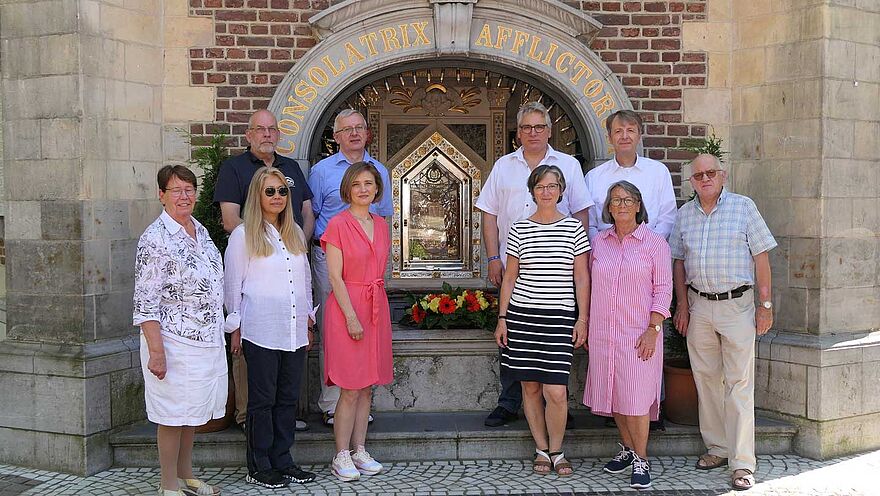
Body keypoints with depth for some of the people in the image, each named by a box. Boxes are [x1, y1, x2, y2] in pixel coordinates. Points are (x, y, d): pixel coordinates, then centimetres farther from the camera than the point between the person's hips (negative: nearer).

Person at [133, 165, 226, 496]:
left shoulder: (200, 231, 10)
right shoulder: (155, 238, -13)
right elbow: (146, 301, -16)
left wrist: (227, 329, 18)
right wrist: (156, 350, -19)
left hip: (207, 340, 8)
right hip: (174, 341, -7)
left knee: (193, 411, 17)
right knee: (173, 414, 3)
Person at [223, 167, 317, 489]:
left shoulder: (295, 233, 14)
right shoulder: (243, 235, -2)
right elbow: (233, 284, -1)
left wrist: (308, 320, 16)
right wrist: (235, 327, -2)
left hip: (294, 331, 5)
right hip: (261, 331, -5)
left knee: (288, 398, 9)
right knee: (262, 399, 1)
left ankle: (282, 461, 20)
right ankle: (259, 467, 12)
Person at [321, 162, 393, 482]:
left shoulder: (381, 225, 12)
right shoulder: (338, 224, -7)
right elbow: (335, 277, -11)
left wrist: (377, 310, 11)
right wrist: (351, 317, -16)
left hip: (376, 308, 6)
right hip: (346, 307, -6)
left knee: (367, 386, 9)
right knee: (351, 389, -4)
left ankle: (359, 450, 19)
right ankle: (341, 457, 7)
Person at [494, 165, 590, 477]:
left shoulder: (574, 228, 4)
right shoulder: (519, 229, 6)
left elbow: (582, 278, 4)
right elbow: (509, 278, 9)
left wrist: (582, 319, -1)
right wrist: (502, 318, 5)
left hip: (559, 317, -1)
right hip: (522, 315, 2)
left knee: (556, 391, -8)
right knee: (530, 386, 6)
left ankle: (556, 451, 13)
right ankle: (541, 450, 22)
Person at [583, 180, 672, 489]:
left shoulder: (654, 243, -1)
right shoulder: (598, 242, 9)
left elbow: (663, 289, -3)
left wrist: (653, 329, -12)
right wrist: (585, 326, 12)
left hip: (638, 333, -4)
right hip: (602, 333, 4)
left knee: (636, 398, -5)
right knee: (613, 395, 10)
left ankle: (641, 459, 9)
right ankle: (628, 449, 28)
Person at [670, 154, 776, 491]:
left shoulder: (743, 207, -1)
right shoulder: (685, 214, 10)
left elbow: (761, 257, -2)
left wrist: (766, 304, -6)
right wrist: (682, 305, 7)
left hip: (736, 304, -4)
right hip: (698, 306, 4)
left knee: (739, 384, -4)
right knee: (706, 379, 9)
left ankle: (742, 463, 0)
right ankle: (717, 448, 22)